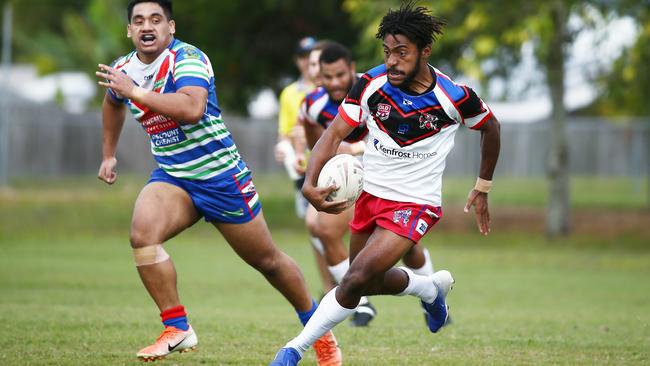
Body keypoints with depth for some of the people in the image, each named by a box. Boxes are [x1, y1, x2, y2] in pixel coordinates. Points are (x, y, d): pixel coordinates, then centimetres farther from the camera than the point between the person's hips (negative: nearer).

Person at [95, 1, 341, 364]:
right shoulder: (122, 70, 1)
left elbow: (191, 109, -41)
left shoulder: (187, 59, -21)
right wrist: (109, 155, 27)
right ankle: (178, 329, -16)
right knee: (142, 234, -25)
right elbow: (113, 103, 27)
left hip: (222, 177, -5)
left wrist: (135, 92, -37)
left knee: (268, 261, 8)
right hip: (172, 177, 5)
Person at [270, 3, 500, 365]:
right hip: (370, 195, 5)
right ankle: (433, 287, 50)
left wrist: (483, 189, 11)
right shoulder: (371, 85, -13)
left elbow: (491, 127, 3)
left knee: (358, 277, -20)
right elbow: (335, 133, -13)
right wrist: (310, 183, -31)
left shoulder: (455, 97, -17)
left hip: (415, 205, -5)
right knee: (372, 281, 20)